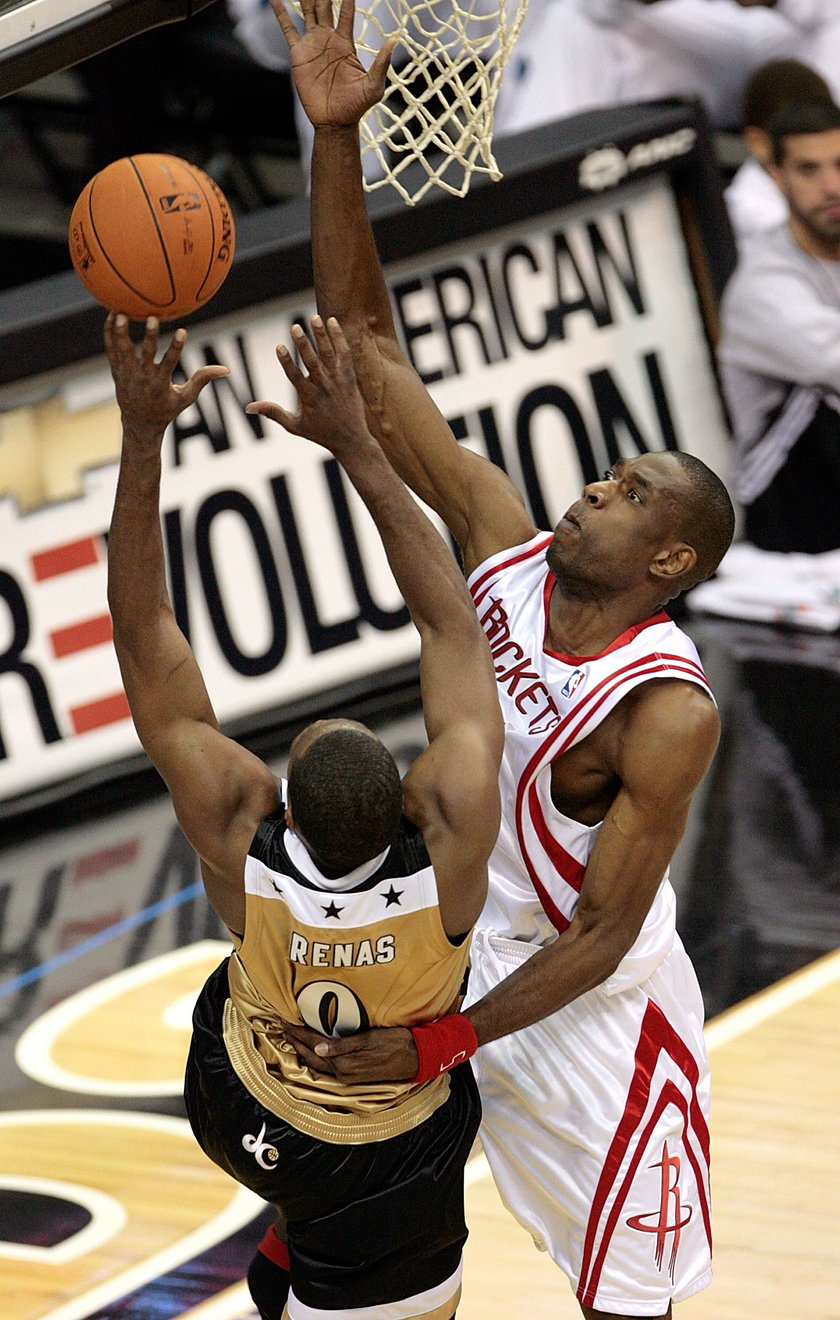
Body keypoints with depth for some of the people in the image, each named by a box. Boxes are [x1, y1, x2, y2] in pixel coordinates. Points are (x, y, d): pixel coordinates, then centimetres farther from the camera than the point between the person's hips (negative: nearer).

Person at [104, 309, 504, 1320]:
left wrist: (142, 436, -31)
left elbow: (143, 636, -28)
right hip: (389, 1165, -1)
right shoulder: (454, 833, -35)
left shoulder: (237, 833, -34)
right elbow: (449, 620, -24)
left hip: (238, 1111, 1)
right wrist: (355, 443, -23)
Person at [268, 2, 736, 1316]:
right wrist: (336, 137, -22)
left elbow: (600, 939, -25)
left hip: (591, 1011, -6)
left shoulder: (667, 714, -28)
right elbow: (367, 346, -13)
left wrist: (434, 1045, -32)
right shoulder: (504, 544, -12)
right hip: (449, 946, 6)